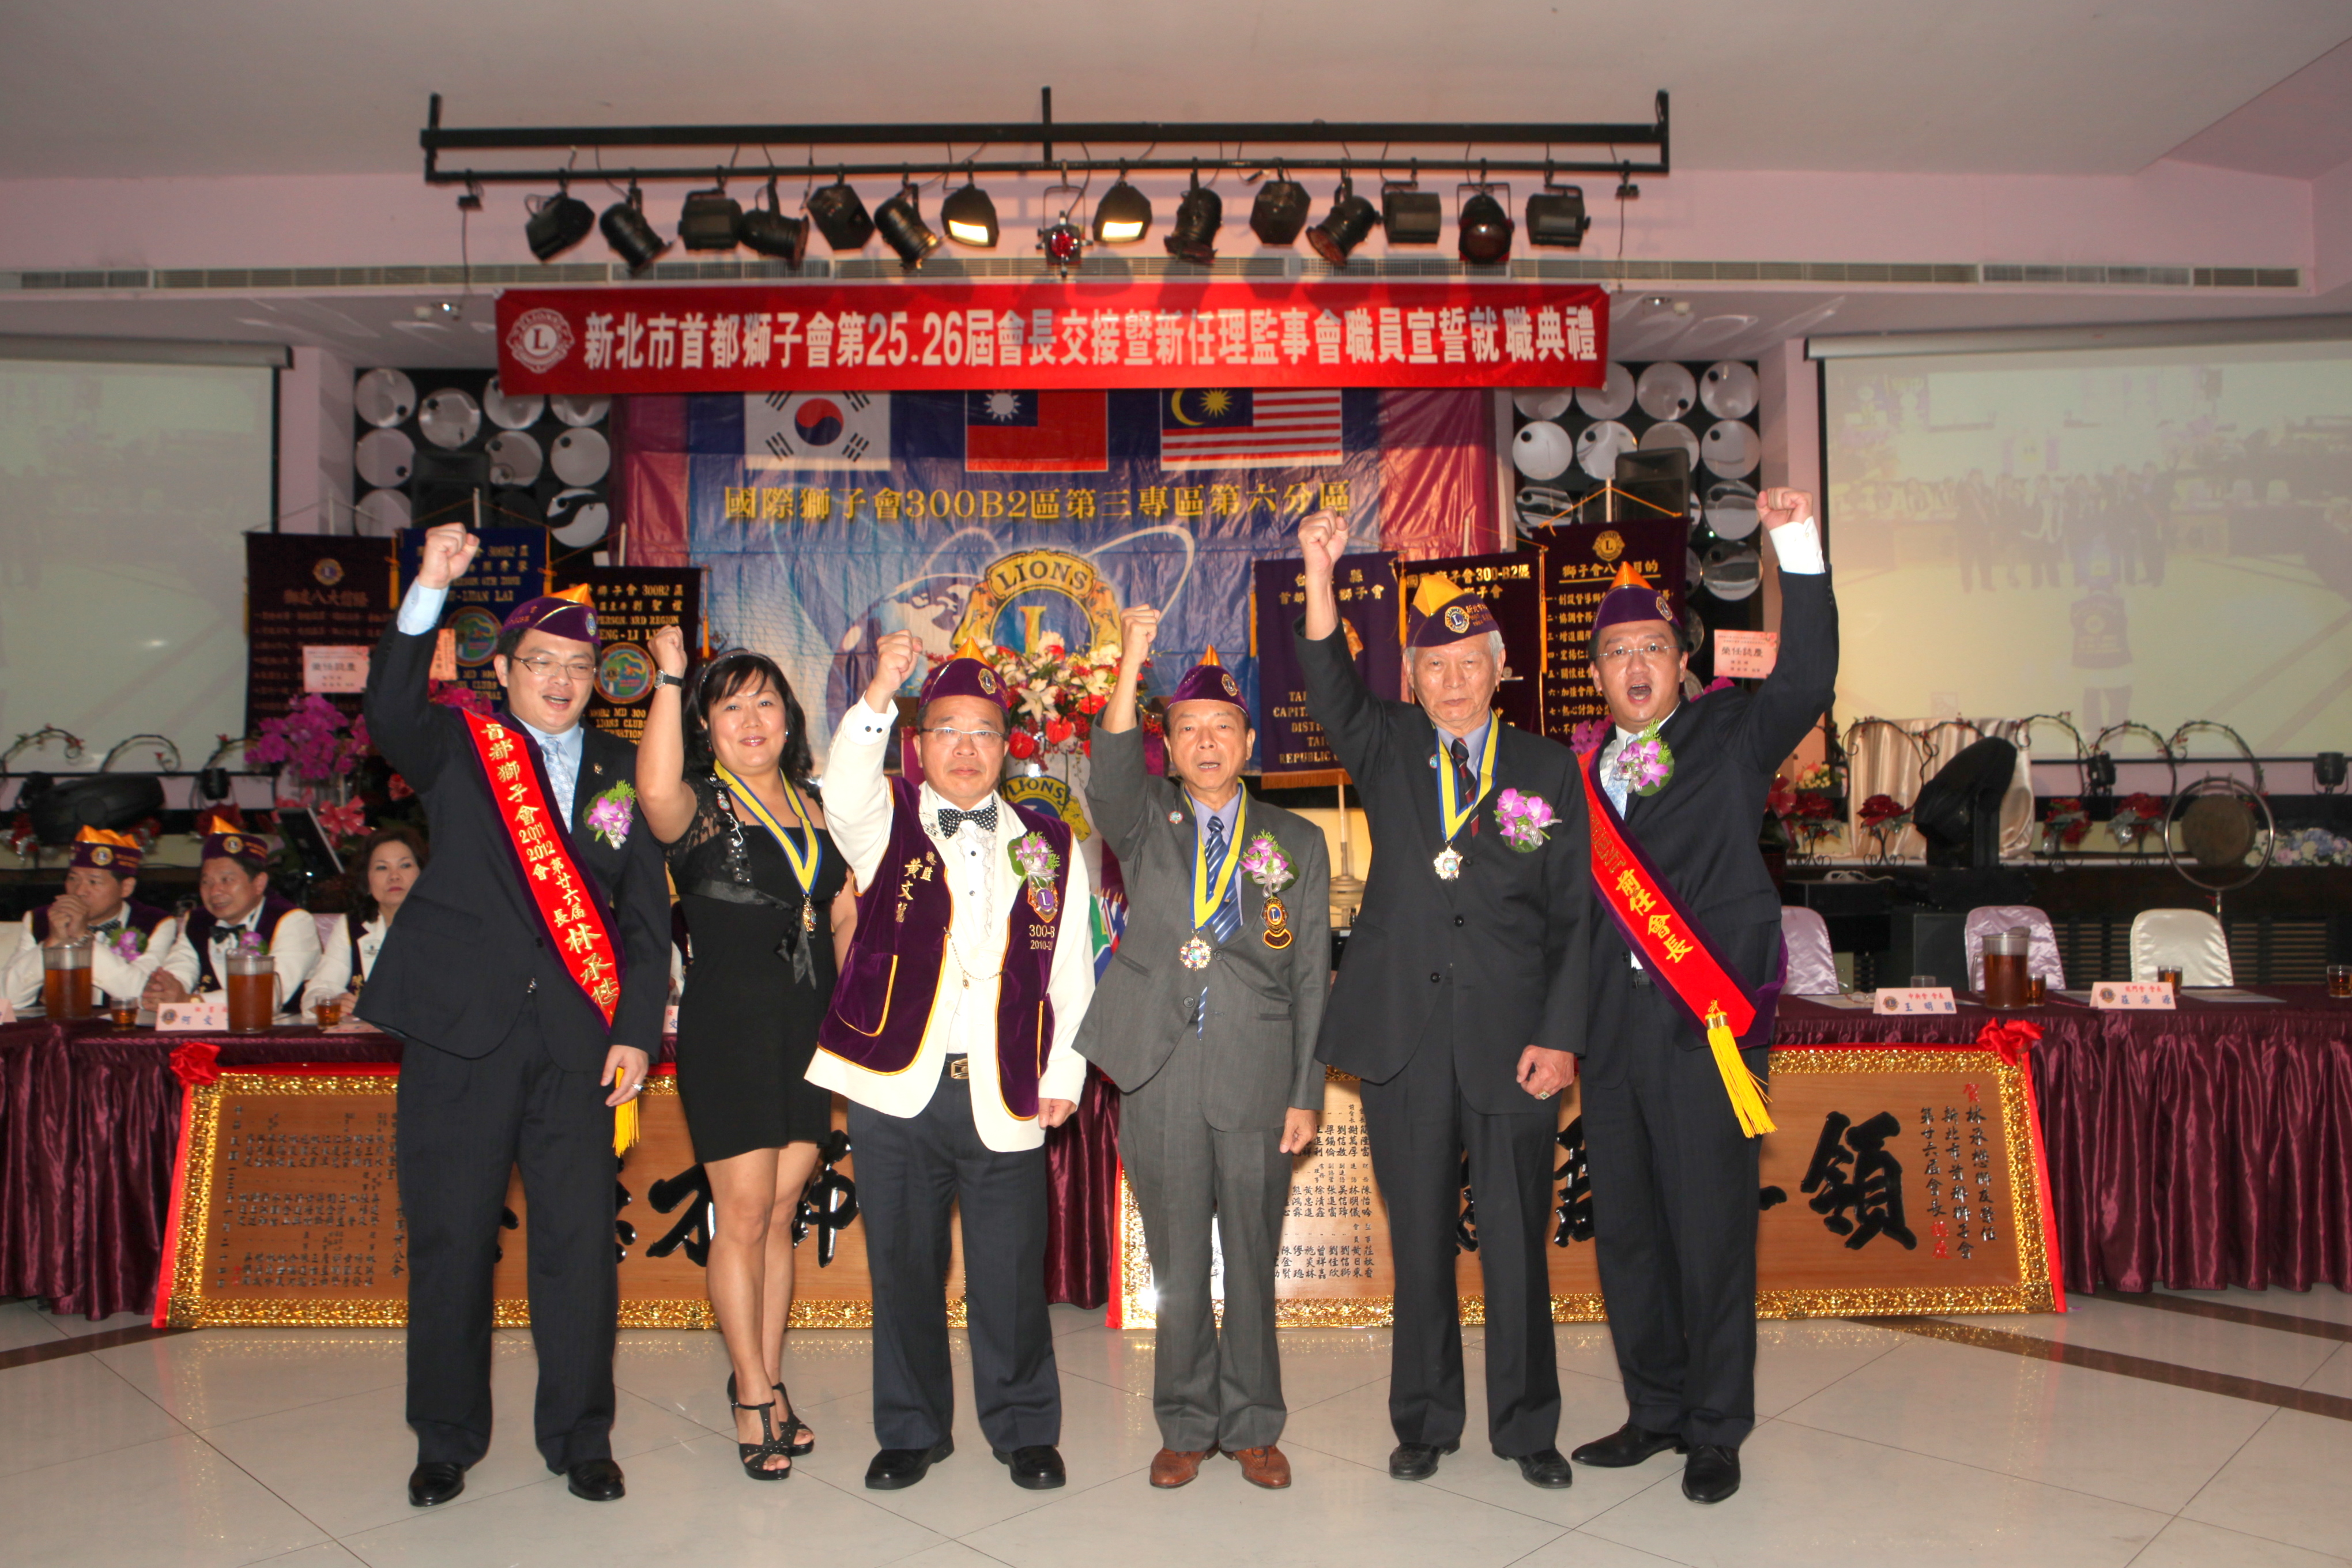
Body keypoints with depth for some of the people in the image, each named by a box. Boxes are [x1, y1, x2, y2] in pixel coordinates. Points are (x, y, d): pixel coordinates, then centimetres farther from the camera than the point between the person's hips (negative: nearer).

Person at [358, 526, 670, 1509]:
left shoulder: (620, 771, 11)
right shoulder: (459, 748, 6)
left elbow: (647, 914, 9)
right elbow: (390, 715, -18)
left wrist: (637, 1032, 0)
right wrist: (430, 589, -28)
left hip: (576, 1039, 1)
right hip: (461, 1028, -1)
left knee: (580, 1243, 4)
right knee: (449, 1241, 7)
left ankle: (580, 1438, 20)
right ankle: (447, 1443, 26)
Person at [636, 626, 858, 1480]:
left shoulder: (812, 804, 13)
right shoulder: (699, 806, -4)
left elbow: (842, 914, 19)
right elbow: (656, 791, -30)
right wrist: (669, 678, -29)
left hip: (811, 1026, 5)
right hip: (729, 1025, -5)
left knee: (781, 1216, 12)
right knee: (743, 1216, 0)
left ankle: (765, 1381, 24)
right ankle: (754, 1393, 14)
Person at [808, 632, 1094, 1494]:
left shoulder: (1049, 844, 10)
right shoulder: (886, 821, 7)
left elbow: (1071, 968, 9)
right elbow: (844, 789, -18)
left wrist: (1064, 1074, 3)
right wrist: (880, 693, -31)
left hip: (1004, 1095, 0)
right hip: (897, 1092, 0)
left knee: (1011, 1276, 5)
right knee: (903, 1267, 10)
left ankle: (1024, 1429, 25)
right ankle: (912, 1430, 29)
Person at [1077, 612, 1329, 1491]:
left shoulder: (1298, 844, 9)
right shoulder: (1145, 824, 8)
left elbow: (1312, 977, 6)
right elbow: (1110, 786, -17)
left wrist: (1307, 1092, 0)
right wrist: (1129, 667, -29)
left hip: (1256, 1079, 0)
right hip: (1160, 1077, 0)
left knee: (1253, 1261, 9)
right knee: (1177, 1265, 9)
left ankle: (1252, 1427, 26)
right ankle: (1187, 1427, 25)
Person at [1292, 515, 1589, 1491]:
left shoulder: (1548, 770, 5)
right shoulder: (1388, 751, 7)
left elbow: (1572, 915, 3)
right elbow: (1331, 693, -13)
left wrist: (1561, 1035, -5)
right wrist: (1320, 576, -28)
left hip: (1511, 1039, -1)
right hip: (1405, 1038, 1)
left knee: (1517, 1245, 7)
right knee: (1420, 1243, 12)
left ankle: (1526, 1429, 25)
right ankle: (1425, 1422, 28)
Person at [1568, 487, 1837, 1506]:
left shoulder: (1730, 738, 6)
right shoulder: (1581, 772, 14)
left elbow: (1806, 682, -12)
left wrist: (1798, 548, -19)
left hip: (1706, 1021, -4)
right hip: (1612, 1031, 4)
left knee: (1712, 1226, 1)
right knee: (1625, 1229, 11)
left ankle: (1716, 1430, 18)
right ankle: (1655, 1412, 28)